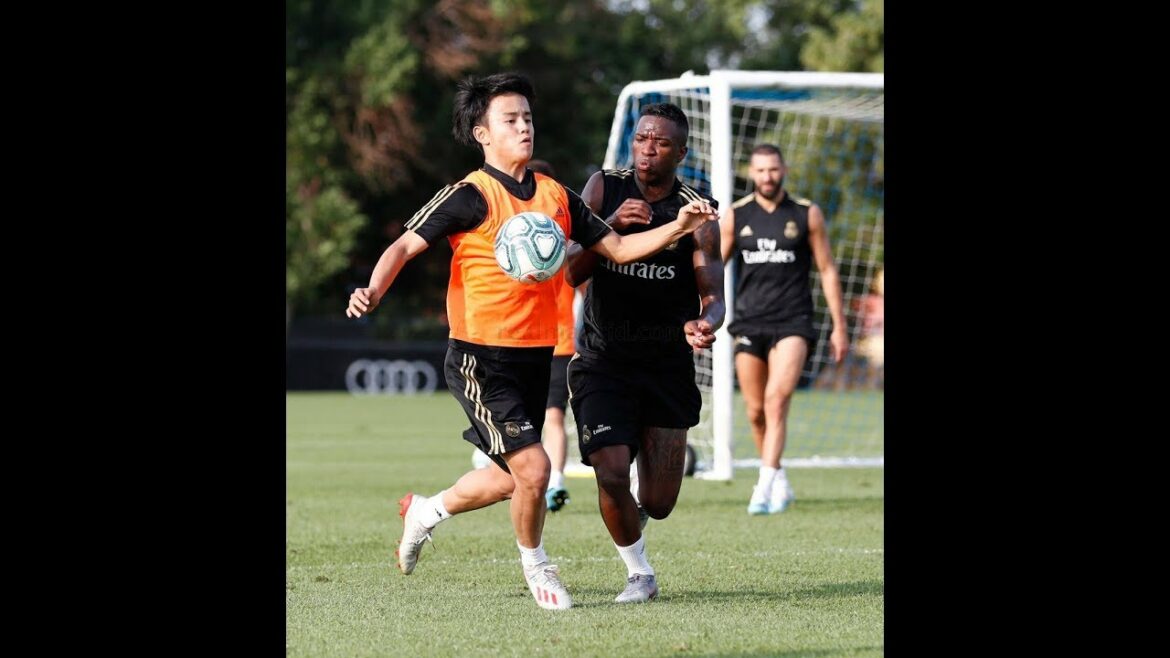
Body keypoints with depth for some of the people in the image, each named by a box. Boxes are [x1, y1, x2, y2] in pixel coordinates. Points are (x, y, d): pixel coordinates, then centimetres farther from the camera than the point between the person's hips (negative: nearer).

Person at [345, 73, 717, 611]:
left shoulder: (556, 196, 8)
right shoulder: (470, 196, -10)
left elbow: (618, 248, 12)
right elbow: (405, 246, -13)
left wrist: (677, 228, -2)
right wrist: (374, 291, -31)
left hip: (535, 357, 7)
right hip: (481, 358, -7)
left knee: (510, 478, 15)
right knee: (533, 467, -15)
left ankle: (426, 510, 43)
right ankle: (535, 565, 12)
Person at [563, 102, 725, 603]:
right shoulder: (604, 187, -1)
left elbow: (712, 294, -12)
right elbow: (571, 273, -4)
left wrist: (706, 324, -36)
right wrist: (609, 227, -21)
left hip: (668, 368, 0)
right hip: (604, 362, 0)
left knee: (659, 502, 1)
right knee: (612, 474, -17)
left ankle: (634, 518, 40)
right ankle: (639, 572, 9)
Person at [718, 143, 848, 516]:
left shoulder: (807, 214, 3)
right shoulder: (735, 217, 6)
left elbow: (827, 271, 8)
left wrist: (839, 328, 6)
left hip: (792, 322, -3)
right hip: (749, 323, 3)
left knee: (777, 398, -20)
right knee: (755, 411, 5)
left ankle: (765, 485, -24)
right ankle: (778, 481, 23)